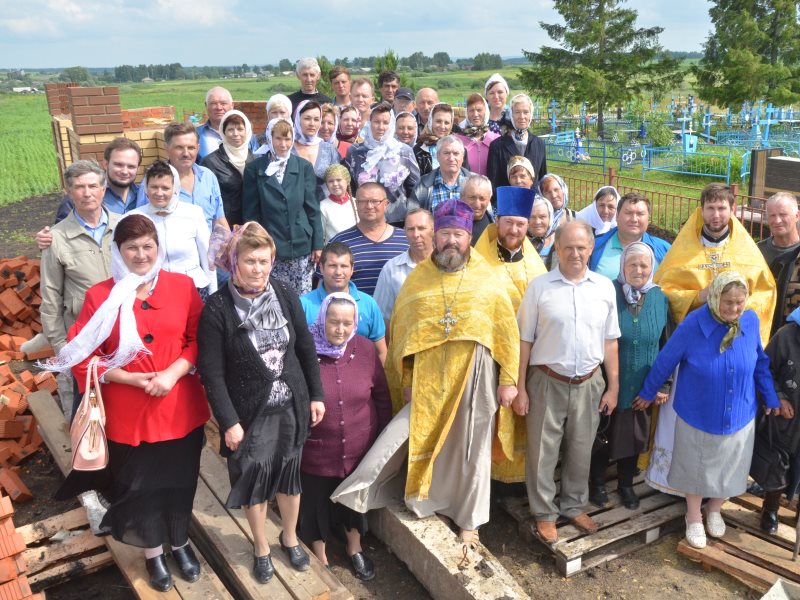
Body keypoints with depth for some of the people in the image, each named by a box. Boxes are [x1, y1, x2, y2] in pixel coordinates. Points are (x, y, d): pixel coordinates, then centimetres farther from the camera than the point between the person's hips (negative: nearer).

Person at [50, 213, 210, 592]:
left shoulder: (182, 286, -4)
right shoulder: (100, 296, -8)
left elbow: (199, 340, -2)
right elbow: (82, 357, -6)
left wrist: (173, 373, -17)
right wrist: (128, 378, -17)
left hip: (180, 408, 1)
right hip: (127, 412, -1)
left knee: (179, 480, 16)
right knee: (138, 485, 15)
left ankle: (180, 543, 43)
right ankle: (153, 553, 40)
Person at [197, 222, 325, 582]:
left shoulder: (286, 296, -5)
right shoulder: (217, 309, -16)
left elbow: (306, 348, 4)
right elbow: (212, 373, -14)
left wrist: (316, 395, 5)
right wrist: (229, 421, -15)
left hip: (291, 405, 3)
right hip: (249, 411, -3)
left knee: (289, 472, 18)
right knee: (254, 477, 12)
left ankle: (290, 537, 42)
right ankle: (261, 547, 36)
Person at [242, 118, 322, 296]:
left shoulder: (304, 167, 6)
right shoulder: (255, 169, 3)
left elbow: (313, 208, 6)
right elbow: (250, 212, 4)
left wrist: (317, 245, 3)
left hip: (301, 246, 1)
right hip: (270, 249, -1)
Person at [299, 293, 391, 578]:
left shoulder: (364, 349, -8)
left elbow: (381, 396, 2)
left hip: (360, 448, 3)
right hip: (316, 451, -3)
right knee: (316, 503, 17)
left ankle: (355, 549, 51)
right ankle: (320, 560, 43)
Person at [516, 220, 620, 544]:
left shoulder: (605, 287, 2)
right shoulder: (539, 287, -6)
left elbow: (610, 342, 7)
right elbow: (525, 341, -2)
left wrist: (613, 386, 6)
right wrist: (520, 388, -4)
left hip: (589, 383, 2)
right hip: (548, 381, -2)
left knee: (580, 450, 15)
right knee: (542, 451, 7)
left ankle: (574, 506, 35)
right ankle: (544, 513, 24)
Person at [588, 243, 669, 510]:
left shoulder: (660, 299, -3)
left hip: (643, 386, 3)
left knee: (635, 437, 18)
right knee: (603, 436, 14)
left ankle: (626, 484, 40)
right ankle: (597, 482, 36)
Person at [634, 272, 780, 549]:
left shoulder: (751, 321, -14)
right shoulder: (692, 325, -23)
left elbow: (761, 363, 2)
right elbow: (665, 361, -11)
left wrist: (771, 399, 8)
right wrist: (648, 394, 0)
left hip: (739, 415, 3)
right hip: (698, 415, -3)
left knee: (729, 467, 20)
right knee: (696, 467, 15)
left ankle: (714, 510, 47)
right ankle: (694, 518, 39)